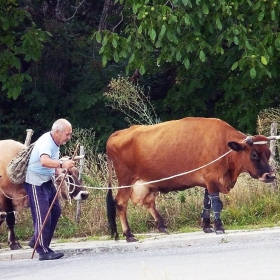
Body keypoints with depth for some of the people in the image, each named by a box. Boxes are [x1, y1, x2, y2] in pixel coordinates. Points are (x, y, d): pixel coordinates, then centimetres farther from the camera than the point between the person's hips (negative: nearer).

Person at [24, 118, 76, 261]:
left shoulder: (54, 142, 4)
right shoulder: (46, 142, -26)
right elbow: (44, 161, -47)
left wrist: (65, 162, 12)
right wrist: (62, 164, -59)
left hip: (47, 181, 10)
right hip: (35, 183, -10)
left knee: (55, 211, 11)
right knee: (42, 216, -11)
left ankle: (37, 241, 22)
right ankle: (43, 251, -8)